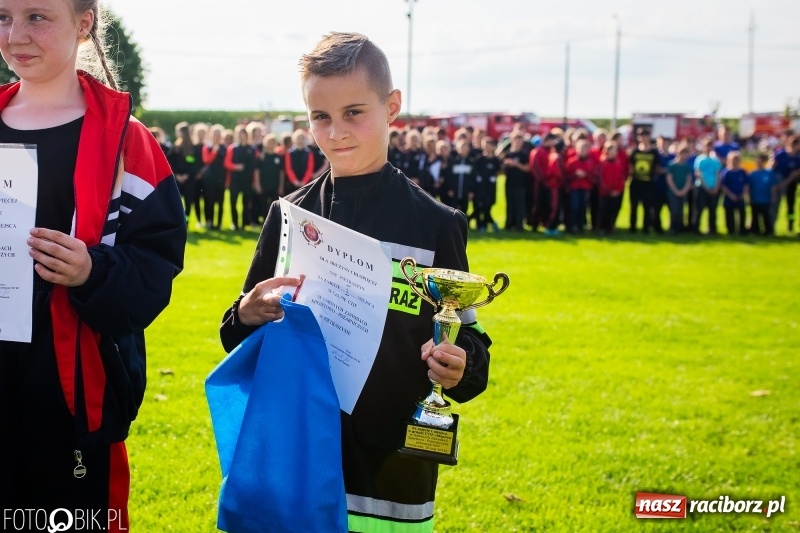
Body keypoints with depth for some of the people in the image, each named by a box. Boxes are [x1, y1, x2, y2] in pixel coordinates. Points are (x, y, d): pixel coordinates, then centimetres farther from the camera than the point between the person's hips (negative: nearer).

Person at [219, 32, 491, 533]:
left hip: (393, 468, -2)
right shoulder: (289, 216, 3)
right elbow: (244, 337, 10)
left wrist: (459, 367, -21)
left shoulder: (435, 224, -3)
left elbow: (468, 339, 0)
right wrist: (246, 316, -12)